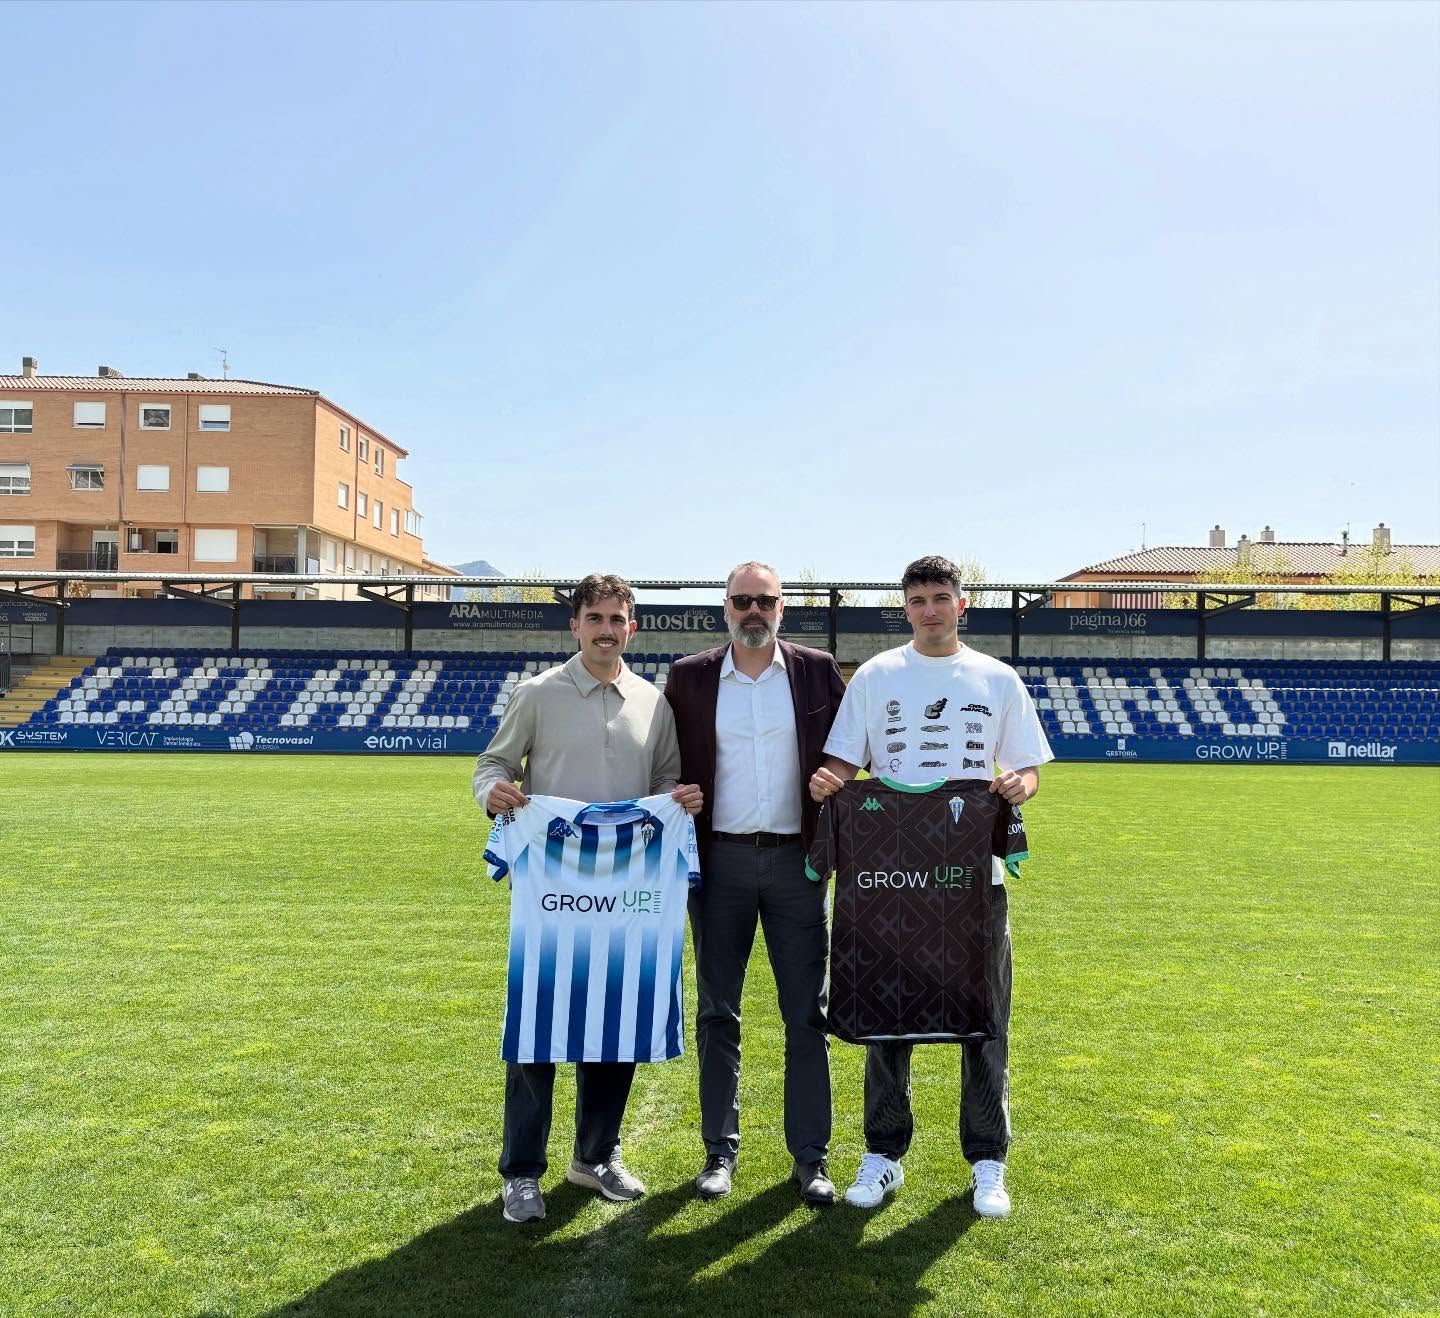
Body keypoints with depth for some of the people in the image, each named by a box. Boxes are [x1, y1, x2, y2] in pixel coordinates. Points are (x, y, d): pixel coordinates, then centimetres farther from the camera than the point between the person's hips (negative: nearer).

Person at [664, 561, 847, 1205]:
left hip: (796, 861, 0)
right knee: (717, 1012, 9)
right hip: (720, 862, 0)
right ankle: (720, 1151, 23)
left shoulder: (817, 671, 3)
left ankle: (810, 1156, 19)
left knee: (807, 1016, 6)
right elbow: (672, 767, 5)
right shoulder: (690, 678, 3)